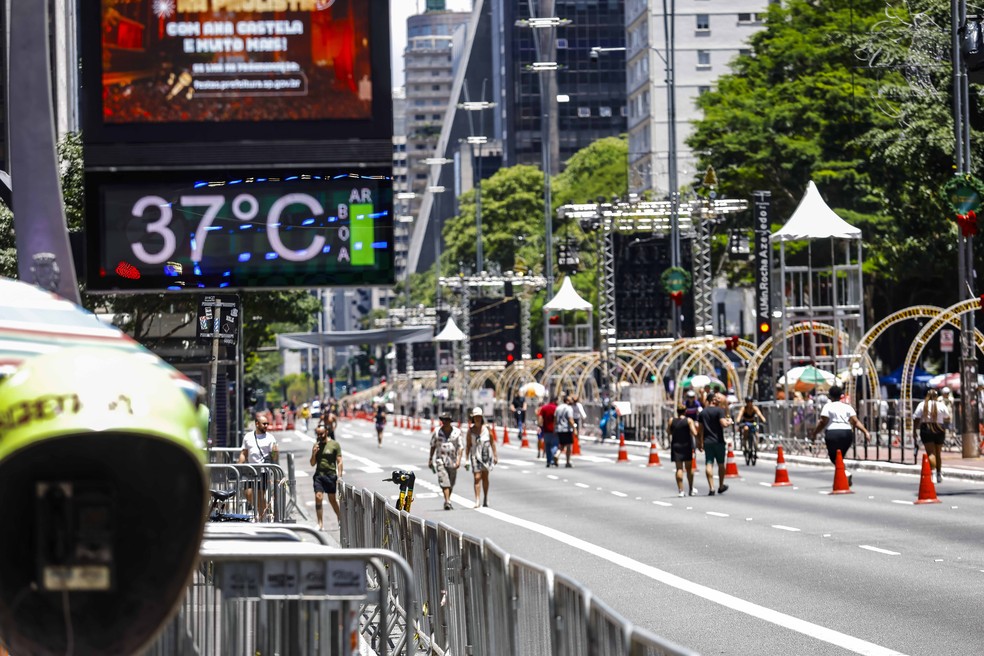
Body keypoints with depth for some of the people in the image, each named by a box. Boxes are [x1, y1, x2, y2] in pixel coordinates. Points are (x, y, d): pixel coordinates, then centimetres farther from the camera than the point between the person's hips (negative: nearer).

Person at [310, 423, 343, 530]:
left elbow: (339, 462, -2)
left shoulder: (334, 444, -1)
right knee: (318, 497, -11)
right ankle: (320, 524, -10)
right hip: (319, 474, 3)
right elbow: (312, 464, 14)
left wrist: (339, 476, -9)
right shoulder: (316, 445, 10)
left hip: (331, 475, -3)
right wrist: (314, 454, -5)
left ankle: (340, 519, 28)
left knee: (332, 499, 8)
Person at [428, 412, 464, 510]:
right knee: (444, 481, -16)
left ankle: (448, 500, 29)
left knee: (451, 483, 10)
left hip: (452, 461, 1)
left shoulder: (457, 432, -2)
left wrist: (459, 460, -16)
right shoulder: (437, 432, 0)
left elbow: (460, 447, -4)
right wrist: (430, 459, 10)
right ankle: (447, 502, -22)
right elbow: (433, 446, 10)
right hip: (440, 460, -1)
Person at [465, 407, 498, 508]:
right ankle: (477, 501, -11)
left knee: (485, 477, 9)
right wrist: (466, 459, 0)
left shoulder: (486, 428, 1)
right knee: (477, 478, -8)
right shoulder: (471, 429, 0)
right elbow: (468, 445, 3)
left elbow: (492, 442, 7)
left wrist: (495, 455, 5)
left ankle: (485, 498, 24)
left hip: (486, 454, 1)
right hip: (475, 455, -1)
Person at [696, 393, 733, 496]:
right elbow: (724, 424, -18)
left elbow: (699, 428, 9)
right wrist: (729, 422, 4)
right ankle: (721, 486, 22)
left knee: (709, 464, 0)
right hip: (718, 441, -3)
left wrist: (699, 442, 15)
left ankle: (711, 488, -8)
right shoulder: (719, 410, -7)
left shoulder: (702, 412, 8)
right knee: (721, 464, 11)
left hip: (707, 442, 3)